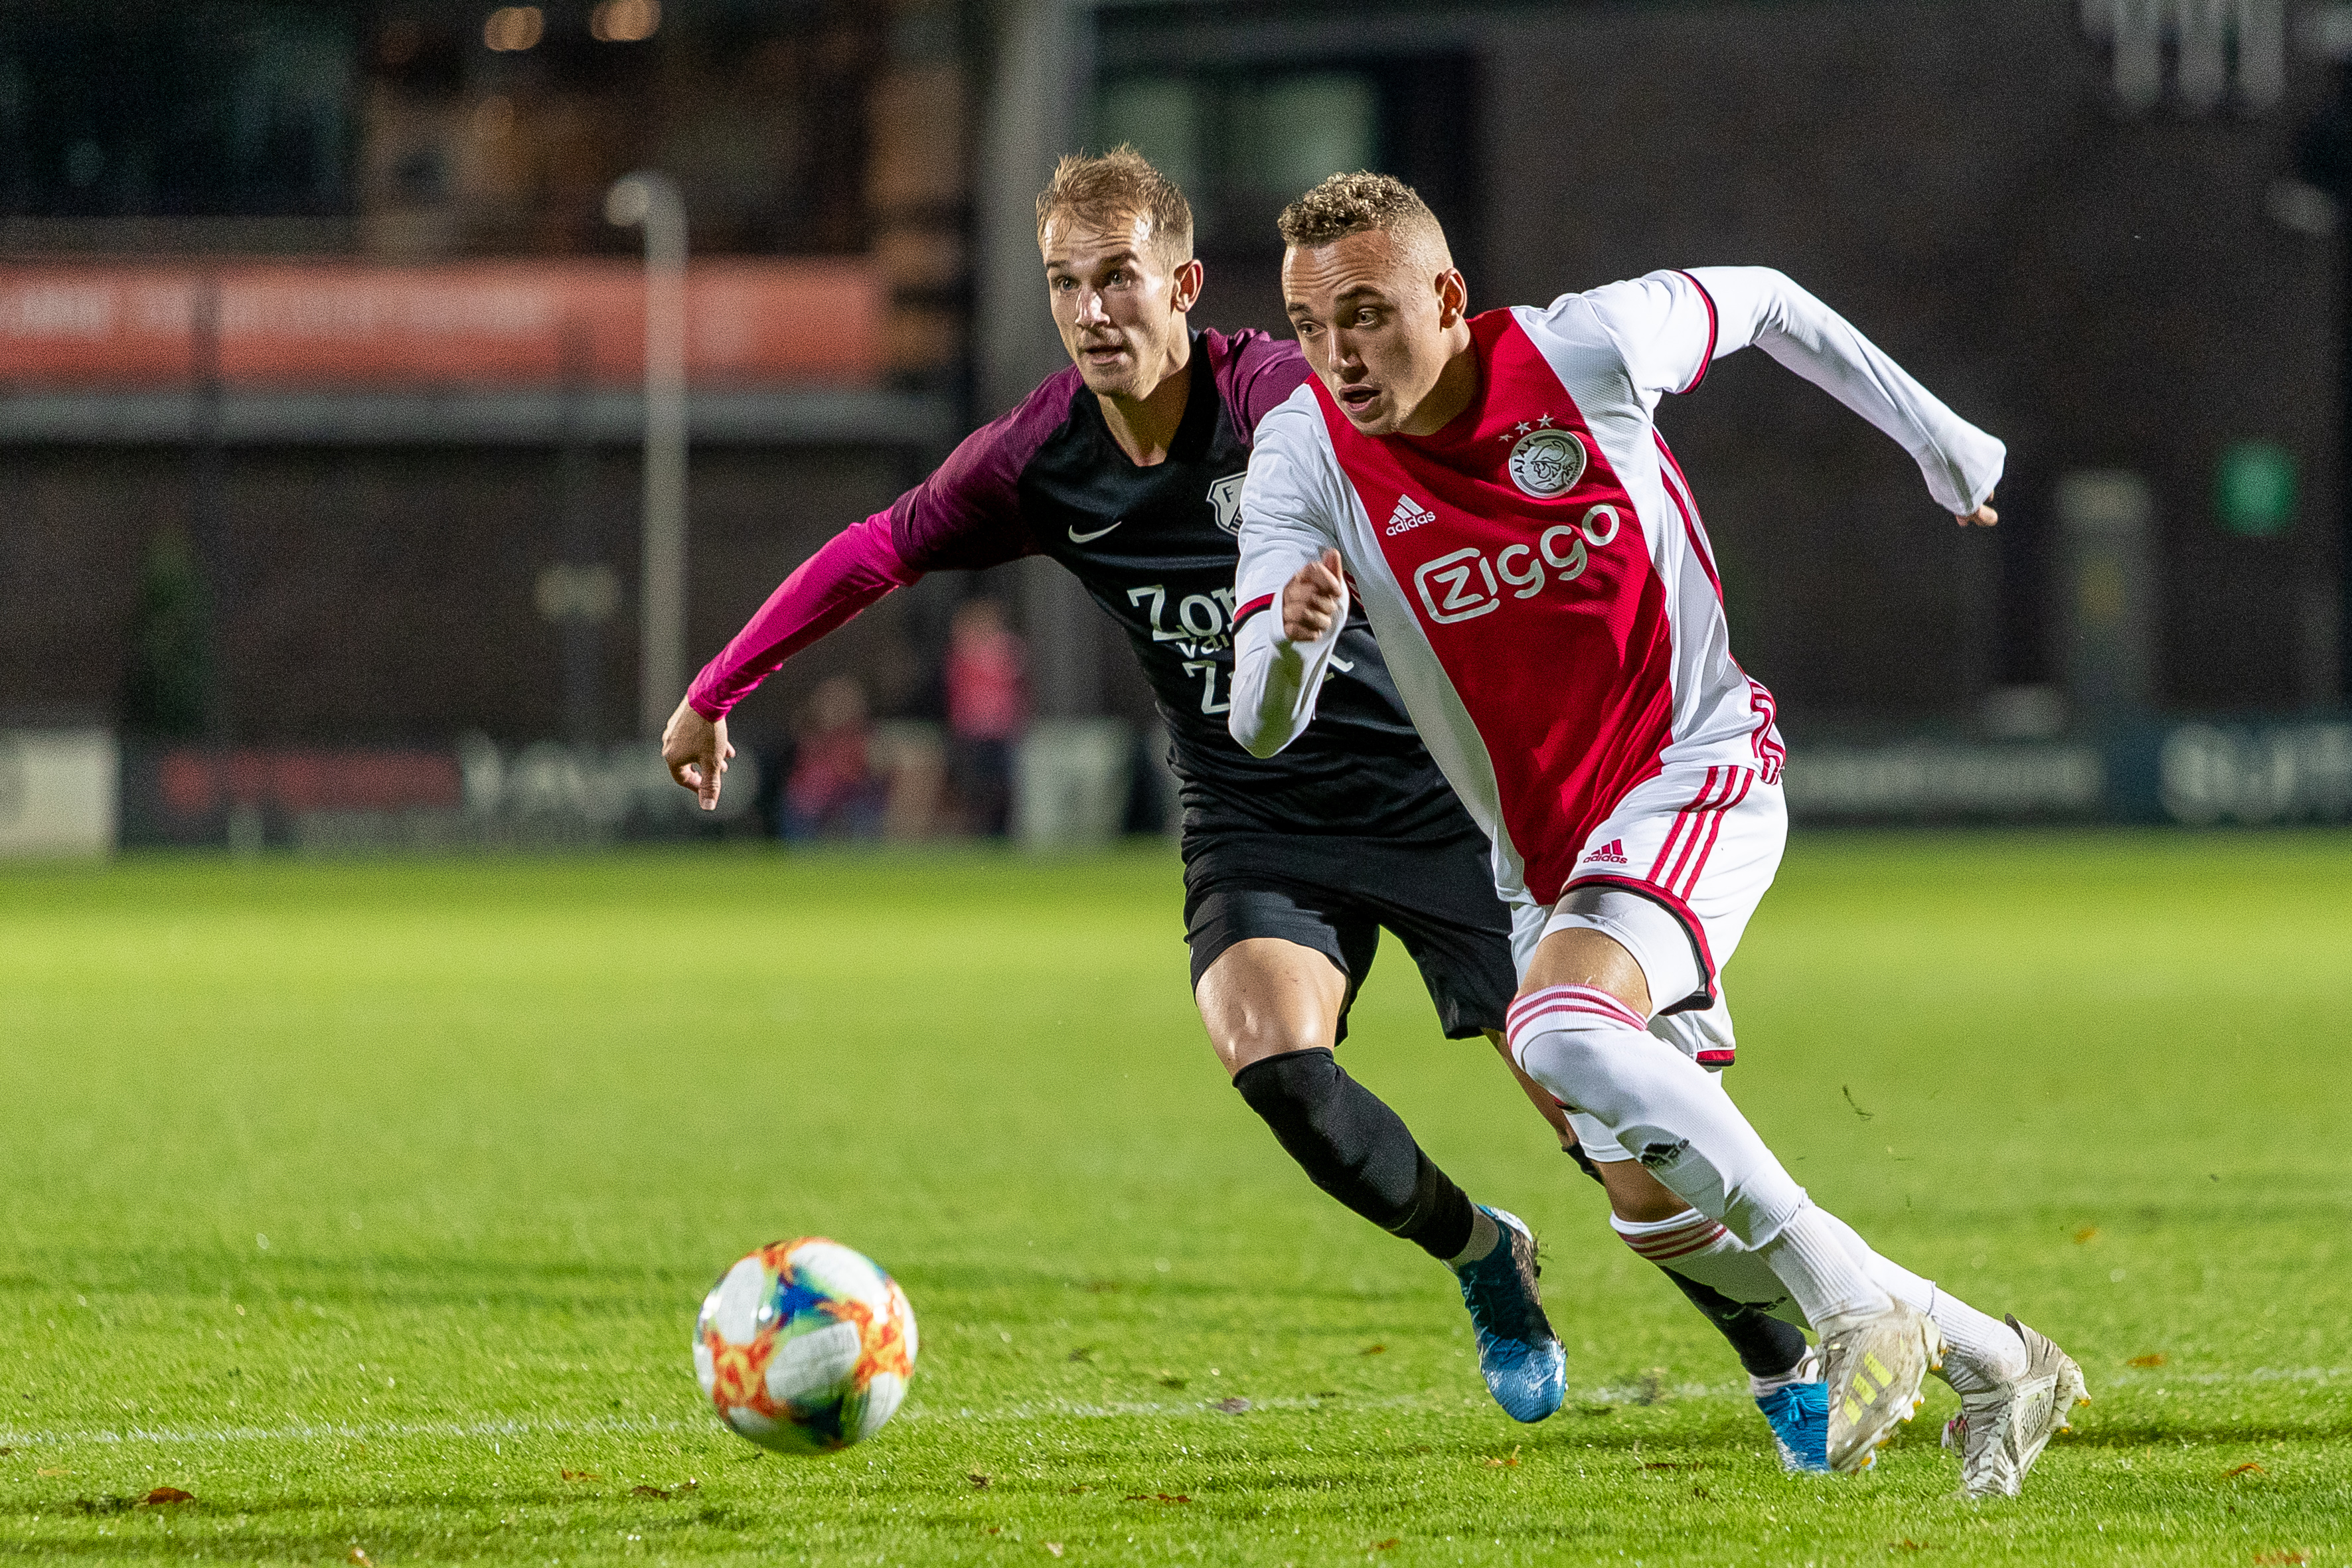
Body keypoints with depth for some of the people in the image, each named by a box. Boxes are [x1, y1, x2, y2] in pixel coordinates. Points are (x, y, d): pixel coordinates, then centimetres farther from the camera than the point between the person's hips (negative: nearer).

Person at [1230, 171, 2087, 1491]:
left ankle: (1852, 1297, -27)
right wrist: (1292, 638, -42)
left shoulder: (1588, 351, -17)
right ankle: (1996, 1366, 20)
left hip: (1697, 768, -5)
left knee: (1560, 1028, -33)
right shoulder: (1304, 457, -12)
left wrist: (1933, 436, 14)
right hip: (1544, 854, 5)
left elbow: (1762, 302, 5)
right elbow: (1263, 728, -19)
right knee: (1662, 1213, 5)